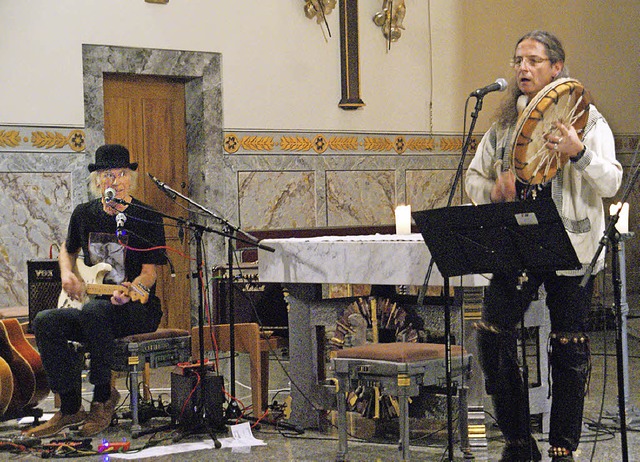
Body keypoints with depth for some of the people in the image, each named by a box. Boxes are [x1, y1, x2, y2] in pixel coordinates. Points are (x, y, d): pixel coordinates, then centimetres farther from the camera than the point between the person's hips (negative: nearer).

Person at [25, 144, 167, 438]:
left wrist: (132, 290, -30)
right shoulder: (85, 215, 10)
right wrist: (67, 274, 6)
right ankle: (70, 409, -16)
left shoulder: (147, 219, -5)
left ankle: (103, 398, -21)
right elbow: (67, 250, 27)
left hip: (138, 308, -5)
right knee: (46, 323, -22)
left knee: (92, 312, -37)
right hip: (92, 303, 5)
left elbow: (150, 270, -9)